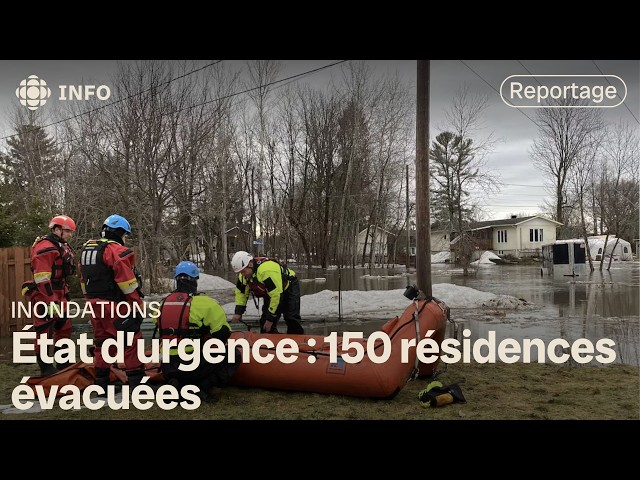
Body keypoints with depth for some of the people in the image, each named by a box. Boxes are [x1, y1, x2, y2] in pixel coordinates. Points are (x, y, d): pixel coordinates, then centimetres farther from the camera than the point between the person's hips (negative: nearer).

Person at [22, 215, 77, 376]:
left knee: (64, 328, 15)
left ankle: (63, 363, 26)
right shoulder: (45, 247, -17)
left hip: (59, 295, 10)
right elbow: (41, 278, -24)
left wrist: (65, 295, 22)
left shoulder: (62, 247, 14)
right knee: (45, 332, -2)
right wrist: (51, 301, -26)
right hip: (44, 296, -10)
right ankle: (45, 368, 7)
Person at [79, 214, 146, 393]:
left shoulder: (87, 248, 16)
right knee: (132, 341, -4)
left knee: (102, 341, 18)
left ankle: (101, 383, 24)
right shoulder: (117, 250, -13)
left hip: (94, 305, 9)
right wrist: (138, 304, -11)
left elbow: (84, 279, 20)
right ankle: (135, 381, -5)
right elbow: (127, 281, -19)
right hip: (114, 306, -9)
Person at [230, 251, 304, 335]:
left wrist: (270, 319, -28)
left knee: (292, 320, -17)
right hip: (270, 293, 8)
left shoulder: (266, 270, -39)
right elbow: (240, 293, 4)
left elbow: (277, 296, -36)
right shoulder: (244, 274, -13)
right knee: (265, 320, -3)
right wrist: (238, 312, -5)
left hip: (289, 287, -7)